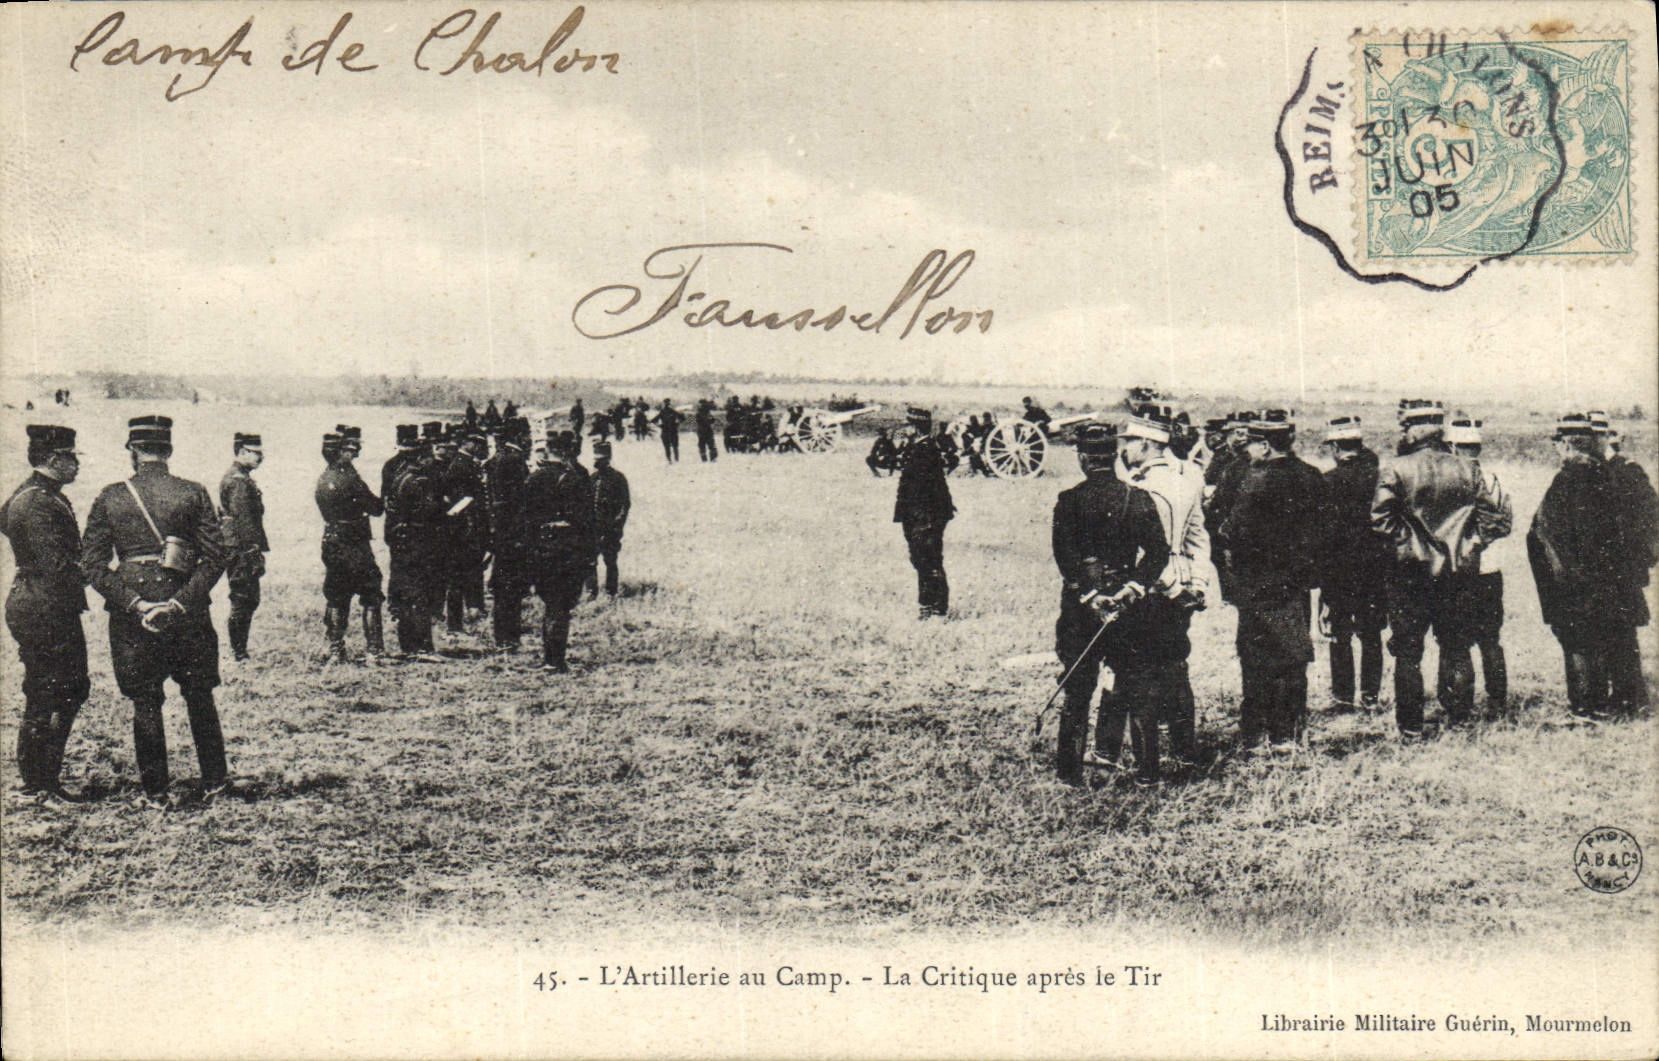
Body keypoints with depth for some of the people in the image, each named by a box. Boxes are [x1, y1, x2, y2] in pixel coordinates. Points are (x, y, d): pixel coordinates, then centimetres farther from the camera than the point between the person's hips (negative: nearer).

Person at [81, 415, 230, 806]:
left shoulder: (110, 498, -1)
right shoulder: (194, 494, -2)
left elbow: (92, 565, -5)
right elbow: (214, 559, -8)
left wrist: (136, 604, -11)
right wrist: (180, 602, -11)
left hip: (131, 617, 0)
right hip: (187, 613, 0)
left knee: (145, 702, 8)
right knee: (199, 697, 14)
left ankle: (155, 792, 13)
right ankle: (213, 780, 20)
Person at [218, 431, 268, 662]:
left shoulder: (235, 478, 18)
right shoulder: (239, 482, -15)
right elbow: (245, 521, -21)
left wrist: (257, 554, 23)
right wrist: (257, 553, -21)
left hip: (233, 550, 10)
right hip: (242, 551, -10)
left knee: (249, 601, 14)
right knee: (243, 602, -6)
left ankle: (239, 651, 19)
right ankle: (239, 654, -2)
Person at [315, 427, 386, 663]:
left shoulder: (321, 480, 9)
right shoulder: (349, 477, -15)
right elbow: (376, 508, -12)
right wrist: (382, 506, 10)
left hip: (331, 544, 7)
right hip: (355, 544, -7)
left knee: (336, 598, 13)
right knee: (370, 597, -1)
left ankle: (335, 649, 14)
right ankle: (373, 650, -4)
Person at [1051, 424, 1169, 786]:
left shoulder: (1068, 501, -5)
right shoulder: (1139, 498, 1)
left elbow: (1065, 556, -13)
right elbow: (1158, 552, -6)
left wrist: (1091, 596, -13)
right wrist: (1132, 589, -9)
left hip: (1080, 606, -1)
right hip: (1128, 605, 1)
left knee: (1077, 689, 6)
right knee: (1139, 688, 9)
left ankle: (1070, 770, 9)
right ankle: (1146, 769, 10)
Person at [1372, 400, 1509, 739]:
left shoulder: (1395, 471, -9)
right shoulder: (1467, 469, 3)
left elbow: (1380, 519, -16)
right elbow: (1497, 517, 2)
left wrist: (1403, 543, -1)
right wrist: (1471, 545, 10)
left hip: (1410, 571, -3)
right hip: (1458, 572, 3)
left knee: (1407, 651, 5)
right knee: (1457, 649, 14)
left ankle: (1410, 727, 7)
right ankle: (1459, 720, 19)